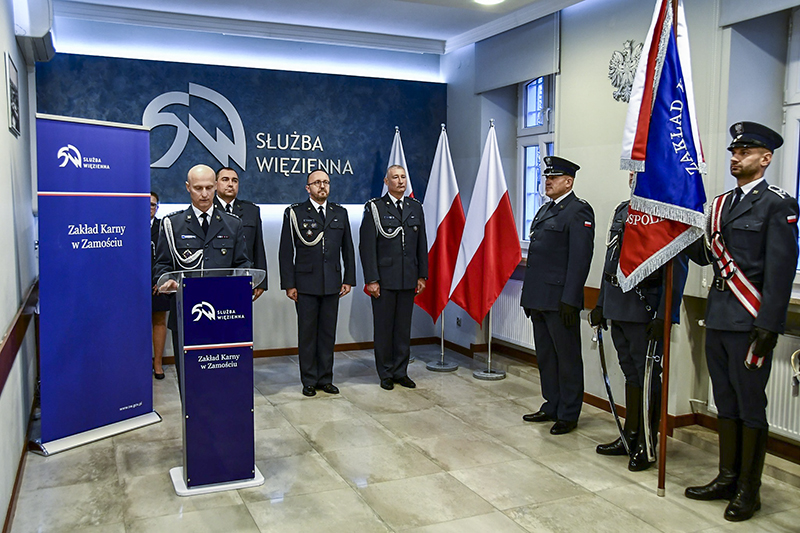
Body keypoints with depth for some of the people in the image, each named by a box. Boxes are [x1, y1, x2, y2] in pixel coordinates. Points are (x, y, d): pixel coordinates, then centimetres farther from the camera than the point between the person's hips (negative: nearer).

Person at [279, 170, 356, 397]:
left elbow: (348, 249, 13)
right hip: (305, 284, -3)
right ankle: (309, 380, 15)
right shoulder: (295, 213, 0)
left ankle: (325, 378, 20)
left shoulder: (340, 213, 10)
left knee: (328, 333, 9)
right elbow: (286, 251, -2)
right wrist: (288, 284, -7)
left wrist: (349, 279, 7)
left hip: (332, 284, 3)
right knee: (307, 333, 5)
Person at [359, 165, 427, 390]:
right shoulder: (374, 208, -3)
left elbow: (422, 244, 12)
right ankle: (386, 374, 17)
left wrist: (422, 276, 8)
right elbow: (367, 246, -6)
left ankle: (401, 372, 22)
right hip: (384, 279, -4)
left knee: (404, 327, 10)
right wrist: (371, 280, -11)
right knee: (383, 328, 4)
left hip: (408, 279, 4)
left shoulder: (415, 207, 10)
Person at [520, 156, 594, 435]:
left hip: (559, 300, -9)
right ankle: (551, 407, 29)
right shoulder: (545, 210, 18)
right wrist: (529, 295, 17)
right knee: (545, 357, 16)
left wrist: (570, 300, -21)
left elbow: (580, 258, -17)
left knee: (567, 357, 2)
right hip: (539, 297, 9)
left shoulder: (578, 210, -10)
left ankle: (568, 415, 13)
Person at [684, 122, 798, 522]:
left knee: (750, 406, 3)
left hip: (750, 323, -7)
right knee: (725, 403, 15)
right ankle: (727, 479, 28)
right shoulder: (721, 203, 15)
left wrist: (767, 327, -18)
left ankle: (748, 490, 16)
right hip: (718, 320, 7)